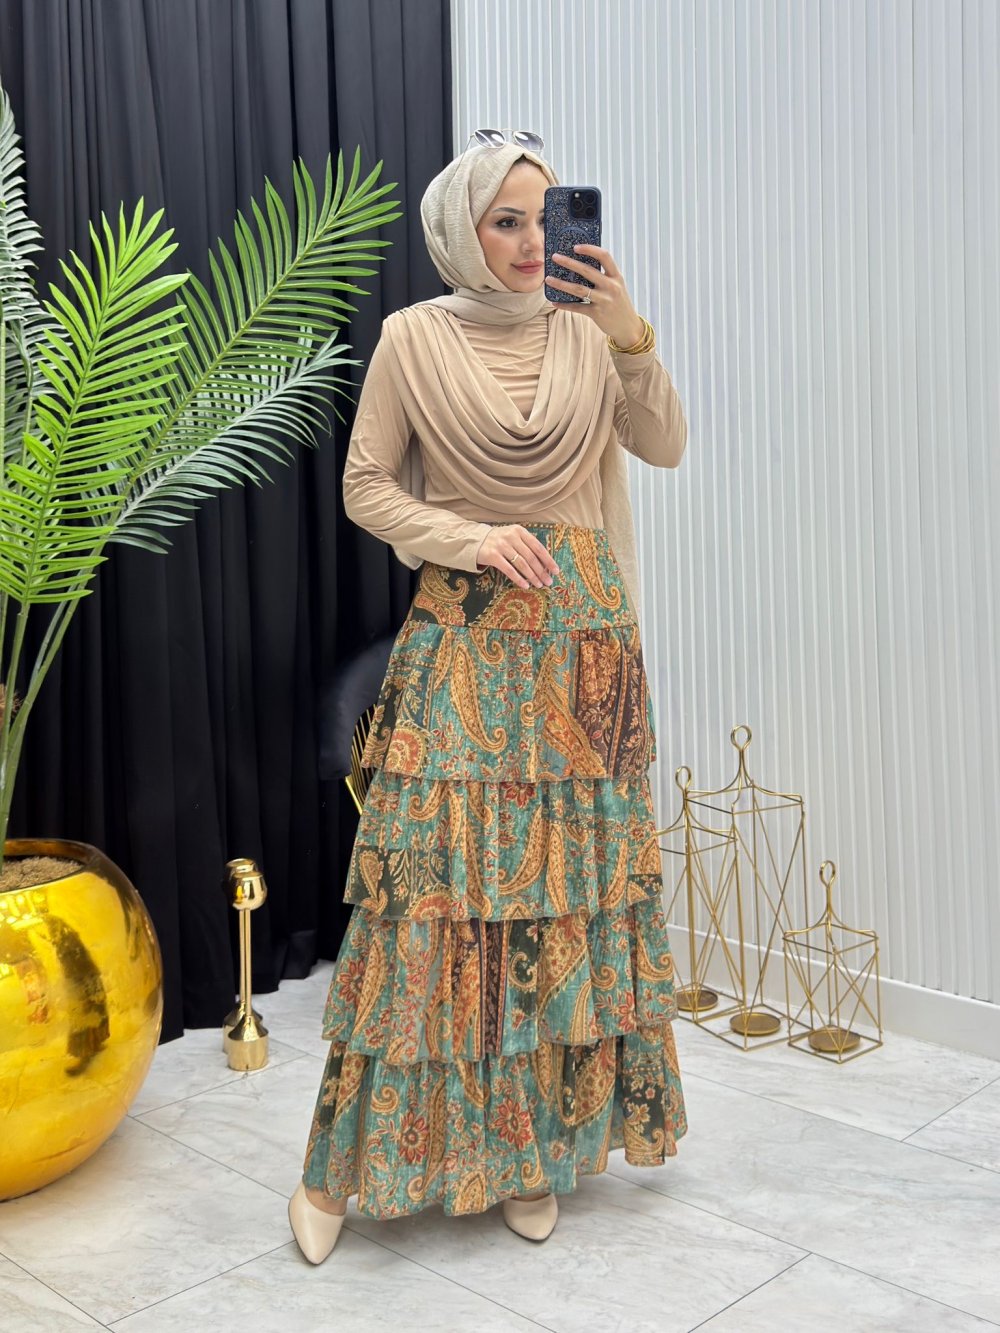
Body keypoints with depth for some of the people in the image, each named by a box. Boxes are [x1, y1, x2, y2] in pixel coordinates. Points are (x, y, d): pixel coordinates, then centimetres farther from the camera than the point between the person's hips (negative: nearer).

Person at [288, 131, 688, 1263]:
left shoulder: (585, 332, 8)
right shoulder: (413, 338, 1)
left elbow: (666, 447, 3)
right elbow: (365, 486, 1)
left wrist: (629, 332, -8)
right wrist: (473, 538, -12)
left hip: (583, 640, 3)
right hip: (461, 641, -3)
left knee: (570, 877, 5)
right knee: (439, 876, -4)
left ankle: (539, 1141, 21)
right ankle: (347, 1164, 10)